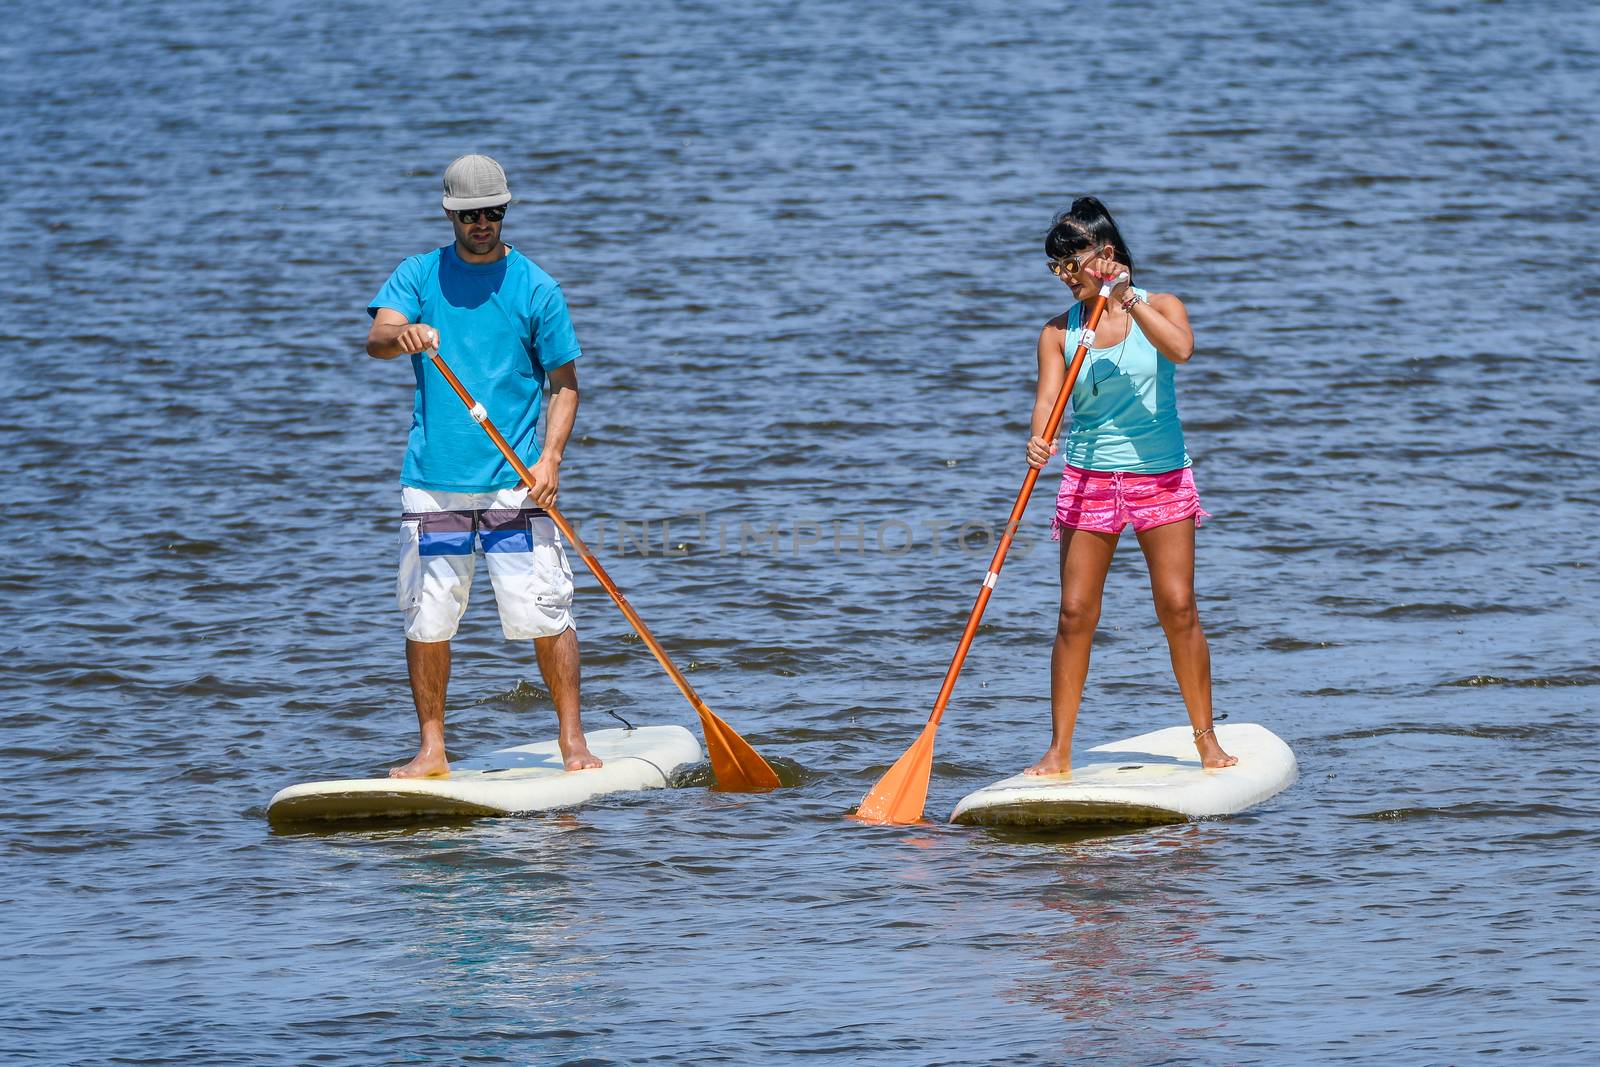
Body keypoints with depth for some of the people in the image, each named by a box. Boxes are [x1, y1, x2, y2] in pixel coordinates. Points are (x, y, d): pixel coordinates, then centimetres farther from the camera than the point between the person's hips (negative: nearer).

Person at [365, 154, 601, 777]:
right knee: (427, 619, 1)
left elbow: (564, 382, 5)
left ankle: (572, 739, 4)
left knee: (544, 611, -6)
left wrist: (550, 457, -10)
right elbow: (376, 339, -8)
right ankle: (432, 750, 10)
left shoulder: (535, 288, 4)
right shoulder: (419, 276, 8)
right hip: (432, 483, 1)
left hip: (515, 484, -1)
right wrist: (401, 335, -33)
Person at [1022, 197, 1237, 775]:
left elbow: (1180, 348, -24)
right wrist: (1038, 440, -31)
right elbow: (1048, 397, -11)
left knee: (1177, 607, -4)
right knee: (1075, 613, -2)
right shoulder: (1059, 331, 2)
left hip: (1161, 476, -2)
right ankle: (1059, 749, 3)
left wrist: (1130, 300, -26)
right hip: (1089, 480, 2)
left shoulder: (1159, 308, -2)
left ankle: (1205, 736, 9)